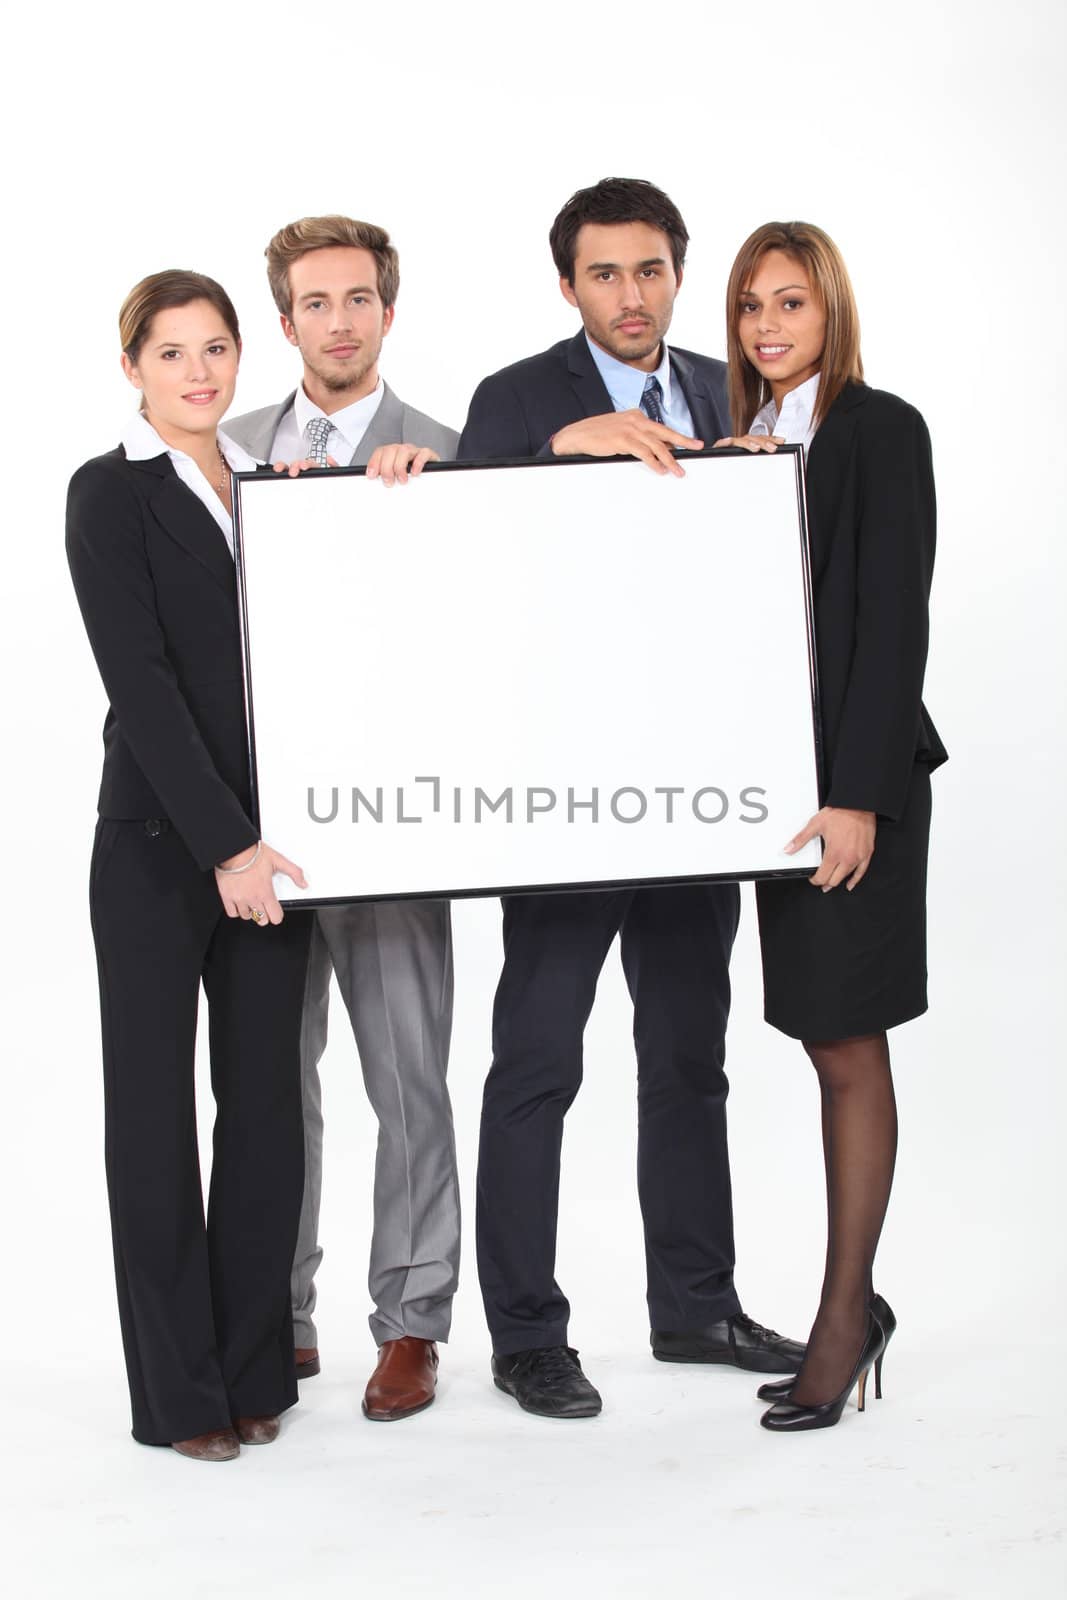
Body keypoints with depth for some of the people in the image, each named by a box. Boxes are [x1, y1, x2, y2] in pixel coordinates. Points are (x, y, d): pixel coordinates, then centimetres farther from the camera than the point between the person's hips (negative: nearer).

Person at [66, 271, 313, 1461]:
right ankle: (179, 1391, 13)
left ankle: (254, 1370, 19)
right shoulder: (110, 494, -4)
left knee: (266, 1105, 8)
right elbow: (141, 681, -13)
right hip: (158, 843, -5)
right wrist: (224, 843, -18)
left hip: (264, 843, 5)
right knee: (156, 1107, 3)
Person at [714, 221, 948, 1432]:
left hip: (856, 780, -6)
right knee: (824, 1044, 10)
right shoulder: (739, 440, 14)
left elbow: (893, 621, -12)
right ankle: (858, 1306, 20)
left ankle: (842, 1318, 6)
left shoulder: (881, 431, -6)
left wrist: (856, 794, -18)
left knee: (847, 1049, -1)